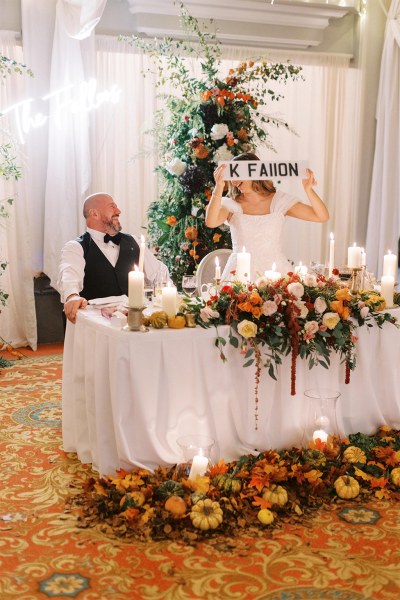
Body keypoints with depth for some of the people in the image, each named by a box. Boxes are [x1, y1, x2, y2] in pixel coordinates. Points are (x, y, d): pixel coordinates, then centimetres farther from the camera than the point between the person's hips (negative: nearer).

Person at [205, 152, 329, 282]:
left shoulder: (280, 200, 6)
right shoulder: (231, 204, 5)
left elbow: (322, 216, 1)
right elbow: (211, 222, -17)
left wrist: (308, 189, -14)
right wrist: (219, 188, -26)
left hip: (275, 272, 1)